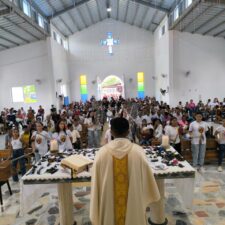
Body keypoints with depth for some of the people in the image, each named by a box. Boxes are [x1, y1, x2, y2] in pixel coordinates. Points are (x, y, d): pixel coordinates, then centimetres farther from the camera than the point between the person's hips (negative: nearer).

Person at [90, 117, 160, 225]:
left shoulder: (102, 152, -16)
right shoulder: (138, 151, -17)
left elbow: (96, 183, -7)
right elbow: (147, 178, -6)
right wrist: (150, 197, 15)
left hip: (108, 203, 1)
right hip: (134, 202, 0)